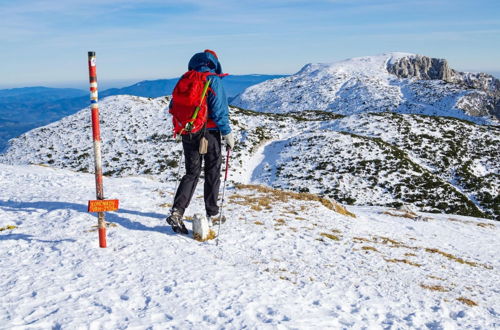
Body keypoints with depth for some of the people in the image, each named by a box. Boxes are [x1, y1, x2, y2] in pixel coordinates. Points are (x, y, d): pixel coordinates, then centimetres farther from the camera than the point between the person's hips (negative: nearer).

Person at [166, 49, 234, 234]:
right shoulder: (213, 80, -9)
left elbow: (173, 106, 13)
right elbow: (218, 110, -16)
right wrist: (227, 134, -9)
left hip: (188, 134, 5)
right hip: (209, 132, -4)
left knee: (191, 173, 11)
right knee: (212, 173, 11)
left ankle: (177, 211, -6)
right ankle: (212, 214, 19)